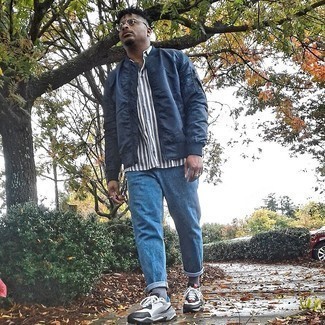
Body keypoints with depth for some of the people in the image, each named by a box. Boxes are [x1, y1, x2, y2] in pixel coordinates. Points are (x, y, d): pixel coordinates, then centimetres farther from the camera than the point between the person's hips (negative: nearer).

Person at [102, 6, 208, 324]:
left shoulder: (175, 61, 10)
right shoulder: (115, 78, 18)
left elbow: (196, 103, 0)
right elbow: (111, 130, 17)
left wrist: (195, 149, -13)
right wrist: (112, 174, 10)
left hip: (177, 160, -2)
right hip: (139, 167, 3)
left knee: (188, 225, 5)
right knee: (146, 229, -8)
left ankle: (193, 284, 23)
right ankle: (158, 297, -8)